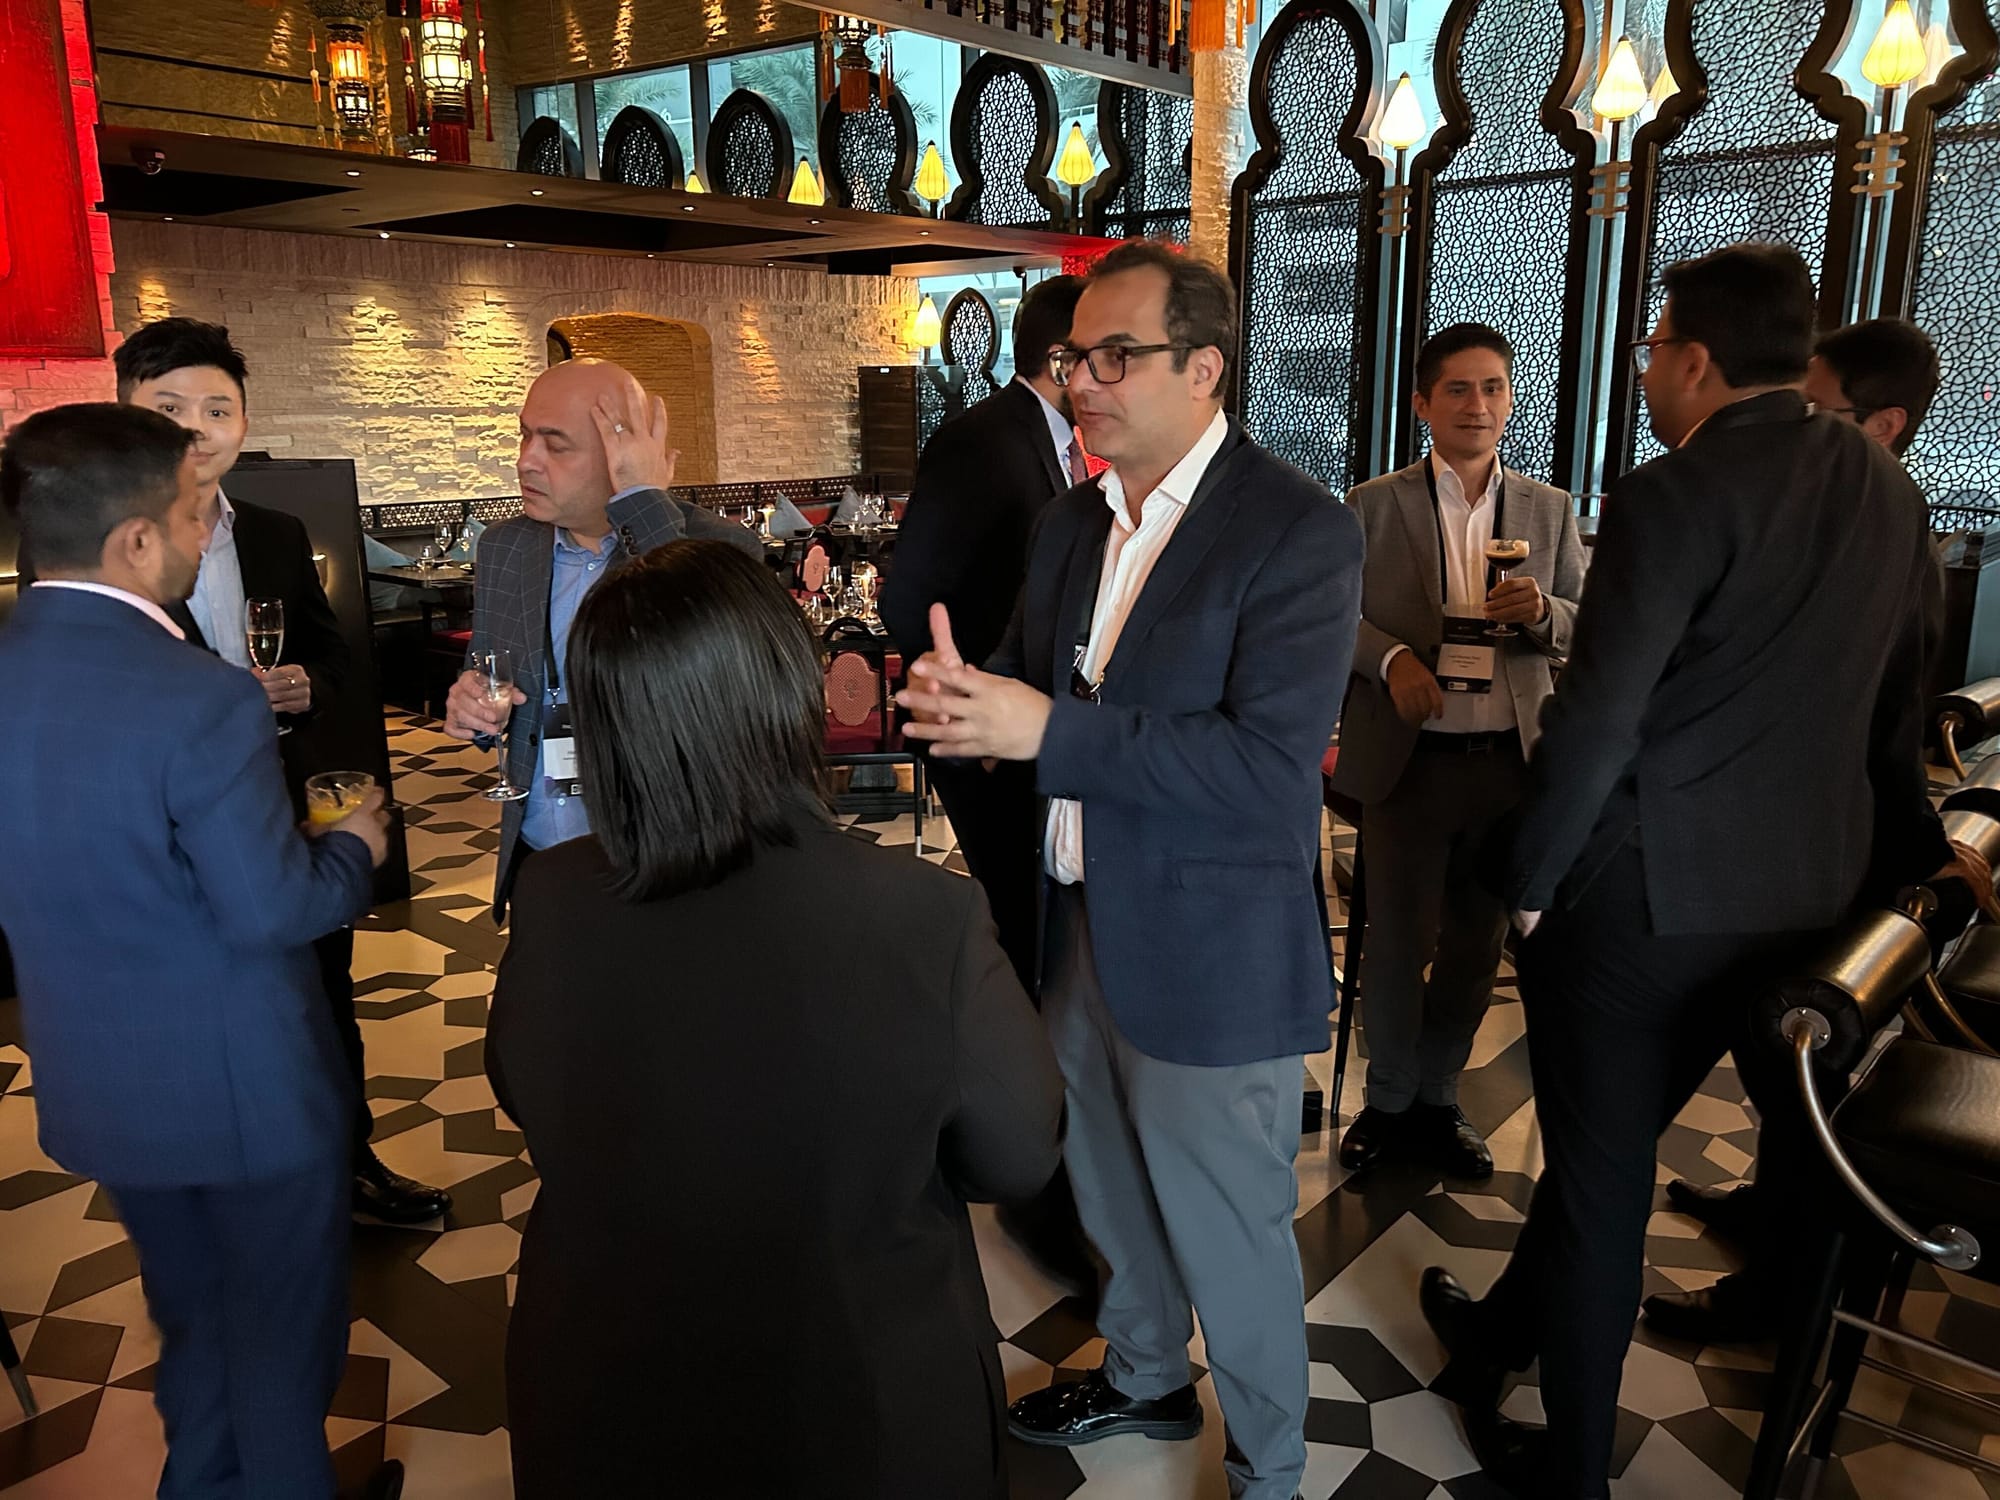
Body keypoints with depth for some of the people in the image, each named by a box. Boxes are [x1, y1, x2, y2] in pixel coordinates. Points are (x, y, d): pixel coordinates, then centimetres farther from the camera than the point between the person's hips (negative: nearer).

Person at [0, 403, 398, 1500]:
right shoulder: (200, 701, -28)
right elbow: (273, 911, -23)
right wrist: (356, 847, -5)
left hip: (92, 1074, 7)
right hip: (239, 1078, -7)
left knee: (188, 1309, 28)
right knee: (281, 1325, 17)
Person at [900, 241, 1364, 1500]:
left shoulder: (1300, 530, -18)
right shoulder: (1072, 524, 6)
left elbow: (1271, 764, -26)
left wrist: (1047, 729, -30)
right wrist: (967, 696, -14)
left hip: (1210, 960, -7)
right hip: (1083, 928, 7)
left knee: (1231, 1238, 11)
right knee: (1115, 1197, 26)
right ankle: (1146, 1381, 53)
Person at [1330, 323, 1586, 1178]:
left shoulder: (1549, 512, 9)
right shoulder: (1374, 506, 1)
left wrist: (1543, 612, -14)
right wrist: (1391, 657, -19)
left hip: (1509, 759, 3)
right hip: (1407, 756, -3)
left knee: (1475, 943, 13)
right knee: (1397, 942, 6)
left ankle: (1438, 1101, 30)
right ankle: (1389, 1102, 26)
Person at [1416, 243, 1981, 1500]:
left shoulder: (1672, 498, -17)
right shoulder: (1890, 492, 6)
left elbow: (1596, 723, -19)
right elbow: (1894, 707, 15)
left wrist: (1531, 881, -7)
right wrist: (1912, 841, 27)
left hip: (1652, 889, -7)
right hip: (1812, 889, 7)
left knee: (1601, 1163, 8)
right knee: (1612, 1138, 22)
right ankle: (1508, 1329, 43)